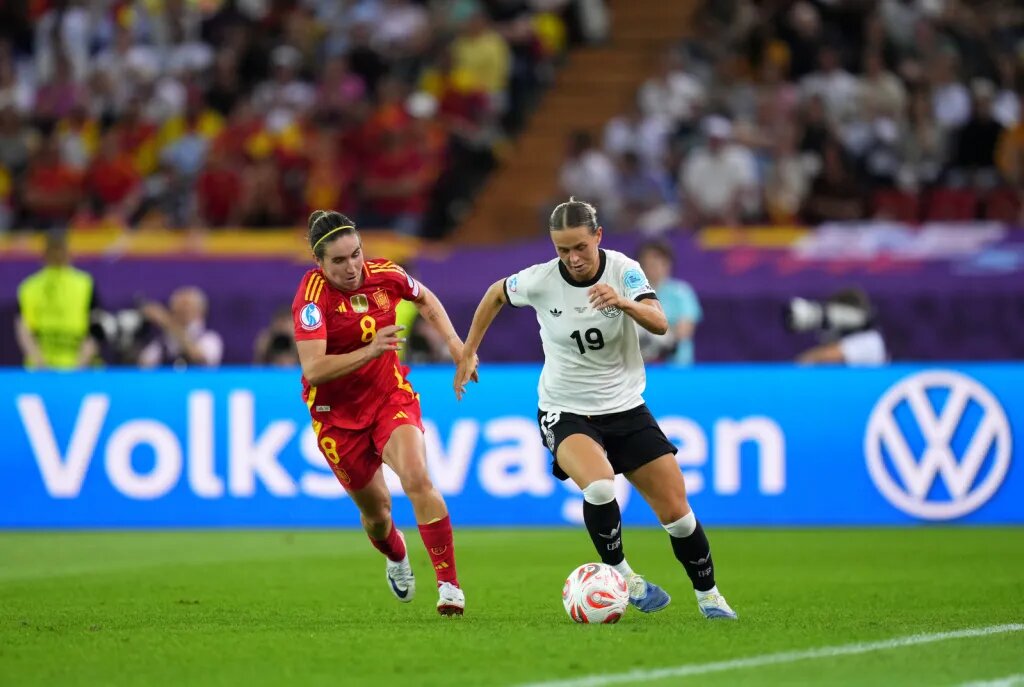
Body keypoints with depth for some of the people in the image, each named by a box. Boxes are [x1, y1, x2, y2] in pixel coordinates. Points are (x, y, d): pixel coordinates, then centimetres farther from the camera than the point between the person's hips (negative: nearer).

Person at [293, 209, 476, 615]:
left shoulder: (385, 275, -10)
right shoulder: (313, 296, -23)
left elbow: (425, 299, 15)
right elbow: (313, 369, -34)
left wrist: (454, 342, 4)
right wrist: (371, 350, -43)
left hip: (392, 397, 2)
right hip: (337, 413, -1)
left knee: (417, 478, -24)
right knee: (375, 508, 10)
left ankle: (449, 584, -20)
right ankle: (396, 559, 47)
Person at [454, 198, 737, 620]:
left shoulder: (624, 271, -14)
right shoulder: (539, 281, -13)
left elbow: (660, 324, -28)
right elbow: (496, 294, 9)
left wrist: (623, 302, -47)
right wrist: (467, 353, 11)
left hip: (625, 408, 2)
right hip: (565, 413, -2)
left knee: (677, 514, 0)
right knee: (600, 486, -33)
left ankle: (707, 595, 24)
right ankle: (619, 574, -9)